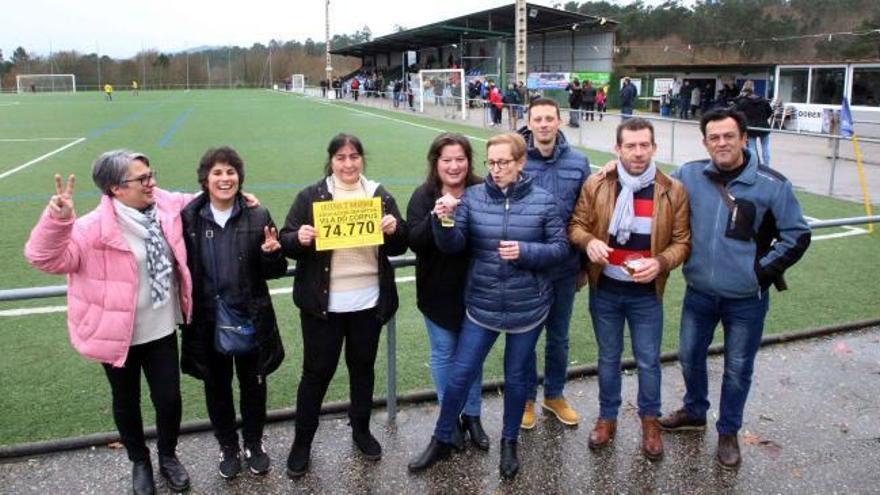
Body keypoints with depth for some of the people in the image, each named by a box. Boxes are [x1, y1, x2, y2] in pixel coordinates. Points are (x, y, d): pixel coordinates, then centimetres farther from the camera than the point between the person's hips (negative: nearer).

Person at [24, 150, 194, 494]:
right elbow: (46, 257, -24)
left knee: (169, 399, 12)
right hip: (118, 334, -3)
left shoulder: (167, 207, -6)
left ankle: (168, 456, 41)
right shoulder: (95, 227, -20)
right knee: (127, 402, 18)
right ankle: (139, 462, 44)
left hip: (161, 330, 3)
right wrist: (58, 219, -39)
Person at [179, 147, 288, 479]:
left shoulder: (257, 217, -7)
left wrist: (272, 253, -22)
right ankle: (228, 446, 40)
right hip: (207, 320, 0)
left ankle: (254, 443, 40)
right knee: (217, 386, 17)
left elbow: (275, 272, -1)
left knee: (253, 383, 16)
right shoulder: (188, 218, -8)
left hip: (250, 317, 0)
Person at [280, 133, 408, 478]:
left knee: (363, 365, 16)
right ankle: (302, 441, 23)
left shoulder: (380, 195, 4)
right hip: (322, 303, -2)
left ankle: (361, 430, 36)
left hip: (369, 301, 2)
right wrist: (299, 238, -24)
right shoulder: (310, 196, -2)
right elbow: (286, 242, -3)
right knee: (317, 371, 6)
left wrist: (395, 230, -16)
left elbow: (398, 248, 6)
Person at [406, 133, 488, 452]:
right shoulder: (423, 196, -7)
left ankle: (472, 416, 32)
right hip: (439, 293, -1)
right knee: (444, 354, 12)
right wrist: (436, 217, -31)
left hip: (473, 290, 1)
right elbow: (414, 242, -17)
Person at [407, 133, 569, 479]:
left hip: (528, 307, 0)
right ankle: (441, 441, 26)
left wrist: (525, 251, -20)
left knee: (516, 376, 15)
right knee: (460, 374, 6)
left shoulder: (543, 201, -7)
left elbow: (560, 248, -4)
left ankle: (509, 443, 36)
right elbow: (452, 246, -8)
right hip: (482, 305, 1)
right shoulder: (473, 196, -5)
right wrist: (444, 222, -28)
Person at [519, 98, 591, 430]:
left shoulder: (578, 163, -3)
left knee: (559, 336, 18)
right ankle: (526, 398, 33)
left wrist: (584, 262, 5)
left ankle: (554, 394, 39)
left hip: (564, 268, 2)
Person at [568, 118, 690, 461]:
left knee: (648, 361, 12)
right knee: (608, 357, 17)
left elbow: (682, 241, -3)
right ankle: (607, 417, 36)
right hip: (604, 290, 1)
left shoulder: (673, 191, -8)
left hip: (646, 293, 0)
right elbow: (576, 225, 0)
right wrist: (589, 241, -22)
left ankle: (650, 421, 35)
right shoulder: (595, 185, -7)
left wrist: (660, 263, -22)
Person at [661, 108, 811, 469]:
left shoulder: (772, 185, -11)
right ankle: (694, 412, 43)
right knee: (690, 357, 18)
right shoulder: (689, 175, -5)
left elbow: (797, 236, -4)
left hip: (747, 301, -3)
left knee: (738, 369, 11)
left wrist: (763, 271, -9)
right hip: (699, 294, 3)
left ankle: (728, 432, 31)